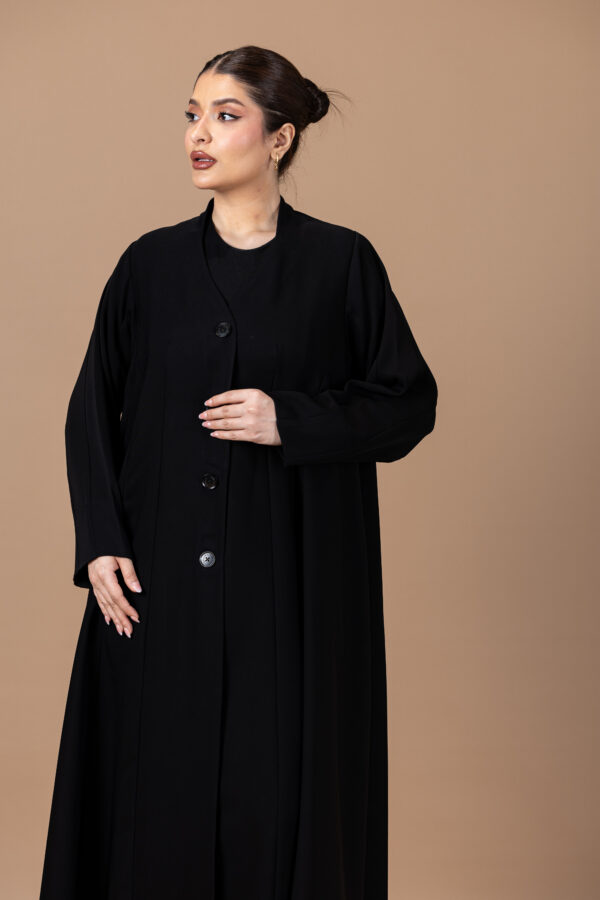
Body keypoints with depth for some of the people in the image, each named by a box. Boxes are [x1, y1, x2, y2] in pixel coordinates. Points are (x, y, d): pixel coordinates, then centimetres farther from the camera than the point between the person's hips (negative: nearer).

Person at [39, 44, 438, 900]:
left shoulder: (341, 262, -1)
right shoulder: (150, 265, 6)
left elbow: (411, 402, 1)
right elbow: (92, 411, 8)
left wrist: (291, 420, -13)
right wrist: (99, 546, -3)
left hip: (292, 581, -2)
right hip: (161, 577, 2)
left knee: (282, 787, 2)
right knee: (159, 783, 6)